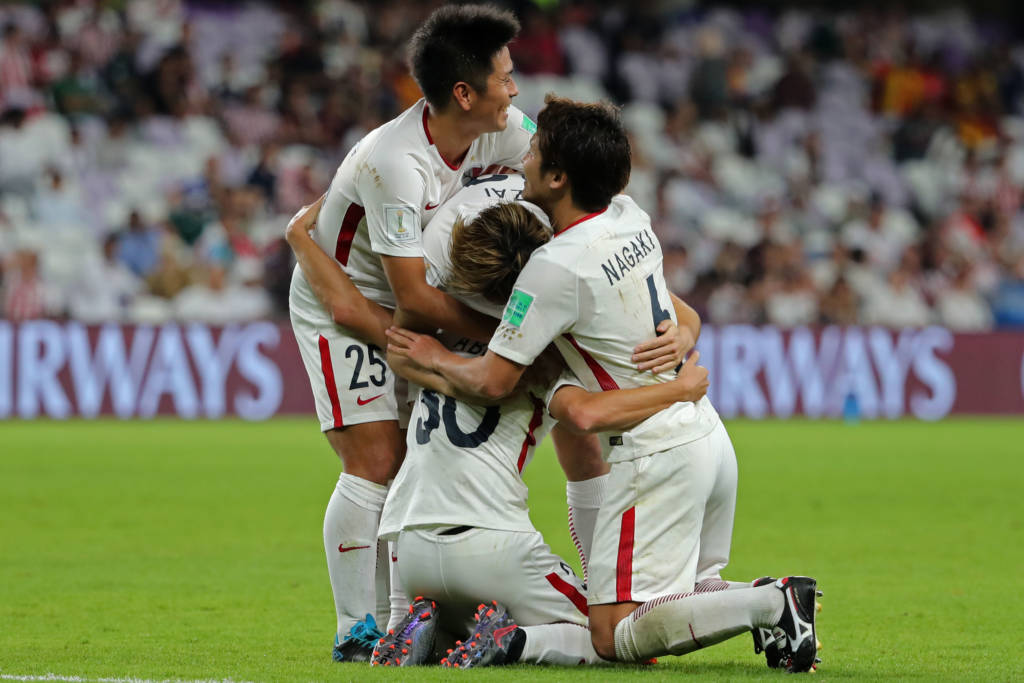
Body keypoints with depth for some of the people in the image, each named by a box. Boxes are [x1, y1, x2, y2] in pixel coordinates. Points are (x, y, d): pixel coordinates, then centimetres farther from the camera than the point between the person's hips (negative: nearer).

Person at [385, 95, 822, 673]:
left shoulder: (556, 267, -18)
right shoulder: (630, 217, 5)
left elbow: (493, 382, -11)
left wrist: (436, 358, 8)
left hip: (658, 458, -9)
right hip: (706, 431, 9)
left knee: (615, 635, -8)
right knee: (686, 596, 21)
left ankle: (771, 604, -20)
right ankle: (769, 601, -5)